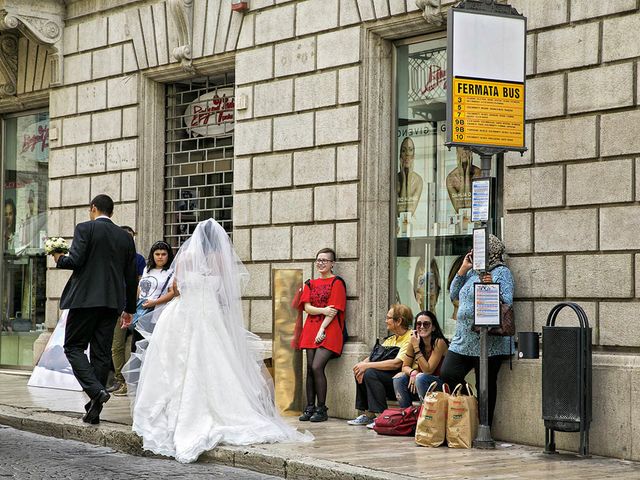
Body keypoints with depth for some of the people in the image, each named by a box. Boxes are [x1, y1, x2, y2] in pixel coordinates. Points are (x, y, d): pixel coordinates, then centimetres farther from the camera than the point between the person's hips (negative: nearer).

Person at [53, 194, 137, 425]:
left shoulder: (85, 229, -3)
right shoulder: (126, 237, 13)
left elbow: (75, 260, -13)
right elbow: (131, 277, 14)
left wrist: (59, 259, 10)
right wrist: (129, 308, 22)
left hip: (86, 298, -5)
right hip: (112, 302, 5)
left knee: (73, 346, 4)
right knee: (101, 353, 7)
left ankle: (96, 390, -17)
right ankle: (94, 410, 6)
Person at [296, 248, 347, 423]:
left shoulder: (337, 282, 0)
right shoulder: (310, 284, 17)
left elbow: (334, 310, -7)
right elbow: (307, 307, 6)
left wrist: (322, 329, -13)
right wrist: (323, 310, -13)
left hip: (328, 330, -5)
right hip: (311, 330, 6)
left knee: (317, 367, -16)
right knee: (310, 369, 0)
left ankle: (321, 409, -8)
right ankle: (310, 408, 5)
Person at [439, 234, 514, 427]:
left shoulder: (501, 272, -3)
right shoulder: (472, 272, 19)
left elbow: (507, 302, -12)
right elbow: (454, 295, 16)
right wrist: (462, 270, 9)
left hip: (488, 341, -7)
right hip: (463, 339, 8)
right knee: (447, 375, 0)